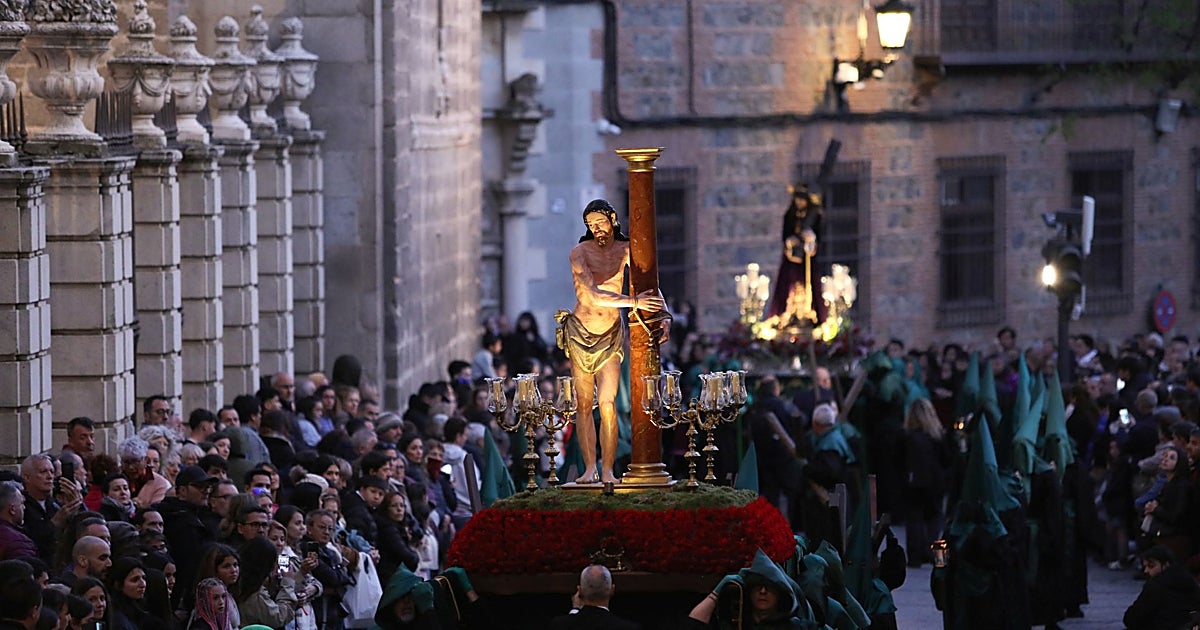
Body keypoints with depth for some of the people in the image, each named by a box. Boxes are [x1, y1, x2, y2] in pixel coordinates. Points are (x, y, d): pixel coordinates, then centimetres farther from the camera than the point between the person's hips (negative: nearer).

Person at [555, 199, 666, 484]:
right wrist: (633, 302, -28)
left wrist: (663, 317, -14)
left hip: (611, 335, 1)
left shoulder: (625, 250, 1)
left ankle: (607, 470, -8)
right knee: (584, 404, 1)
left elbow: (650, 287, 3)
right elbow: (592, 296, -20)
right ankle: (590, 468, 5)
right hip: (580, 333, -1)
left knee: (607, 403, -11)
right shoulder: (580, 253, -9)